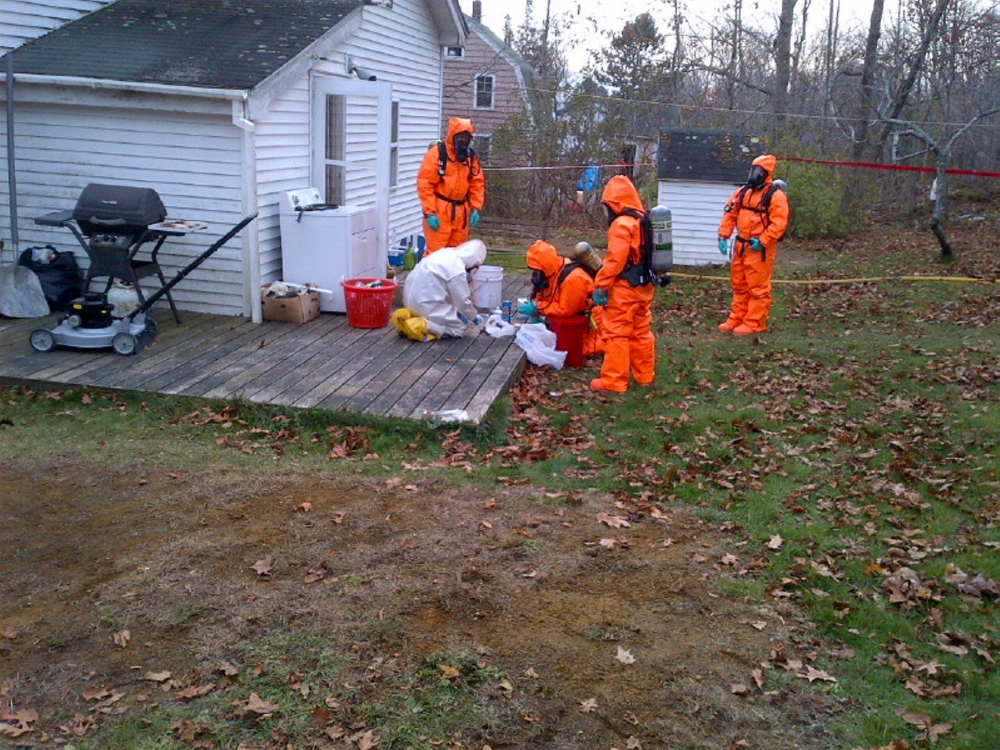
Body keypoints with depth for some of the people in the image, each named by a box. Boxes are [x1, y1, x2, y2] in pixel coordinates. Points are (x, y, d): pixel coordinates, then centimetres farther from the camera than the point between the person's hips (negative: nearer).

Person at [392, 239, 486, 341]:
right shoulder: (457, 269, -20)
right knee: (458, 329, 2)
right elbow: (463, 301, -11)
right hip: (427, 305, -9)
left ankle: (409, 316, 8)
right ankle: (420, 326, -16)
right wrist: (474, 317, 6)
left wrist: (457, 312, 21)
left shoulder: (447, 253, 7)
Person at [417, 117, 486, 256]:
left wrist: (476, 208, 5)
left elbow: (477, 184, 14)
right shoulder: (437, 153, -7)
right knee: (436, 251, -7)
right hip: (440, 212, -6)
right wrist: (429, 212, -15)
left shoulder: (471, 156, 10)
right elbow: (424, 184, -10)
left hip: (461, 212, 6)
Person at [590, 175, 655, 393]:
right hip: (645, 287, 9)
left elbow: (614, 260, -22)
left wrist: (600, 286, -17)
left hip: (624, 288, -9)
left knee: (616, 333, -1)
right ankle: (645, 376, 26)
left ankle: (614, 380, 3)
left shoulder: (622, 225, -17)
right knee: (642, 332, 16)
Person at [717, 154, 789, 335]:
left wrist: (762, 241, -23)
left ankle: (754, 323, 5)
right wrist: (723, 236, 1)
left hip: (760, 249, -7)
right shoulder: (742, 192, 10)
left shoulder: (776, 196, -10)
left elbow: (779, 223, -17)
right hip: (740, 246, 7)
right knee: (739, 285, 15)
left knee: (758, 288, -2)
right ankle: (736, 319, 25)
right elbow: (729, 214, 11)